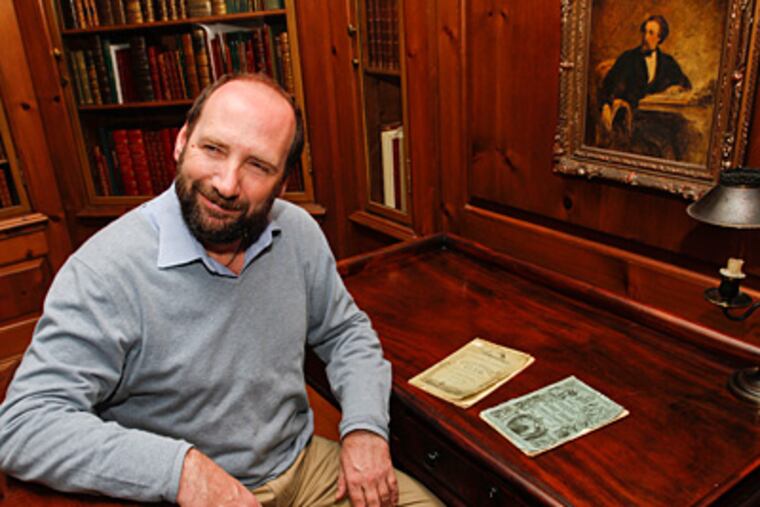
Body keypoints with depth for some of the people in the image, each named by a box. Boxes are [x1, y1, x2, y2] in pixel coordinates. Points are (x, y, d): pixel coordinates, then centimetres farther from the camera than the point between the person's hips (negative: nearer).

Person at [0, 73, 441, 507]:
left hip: (304, 463, 4)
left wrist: (366, 425, -7)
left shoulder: (298, 232, -5)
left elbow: (345, 330, 7)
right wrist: (180, 467, -31)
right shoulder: (107, 271, -22)